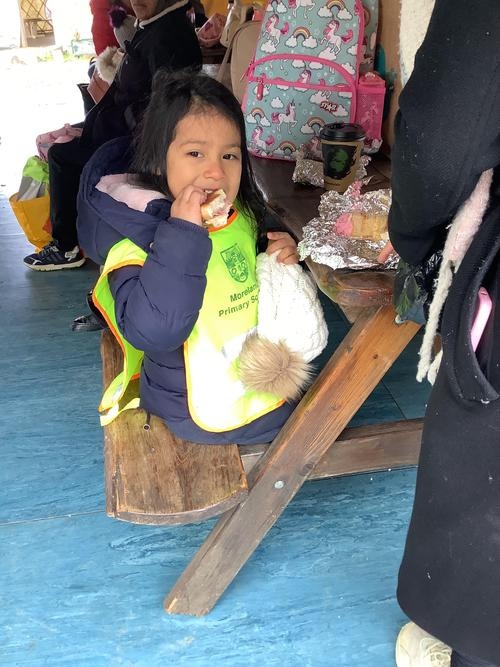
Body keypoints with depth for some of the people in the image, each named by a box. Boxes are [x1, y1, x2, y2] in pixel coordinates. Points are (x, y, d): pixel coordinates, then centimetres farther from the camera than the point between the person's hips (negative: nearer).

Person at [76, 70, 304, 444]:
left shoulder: (246, 215, -8)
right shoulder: (139, 238, -27)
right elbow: (151, 330, -41)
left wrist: (283, 254, -10)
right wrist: (183, 234, -43)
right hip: (203, 411, -6)